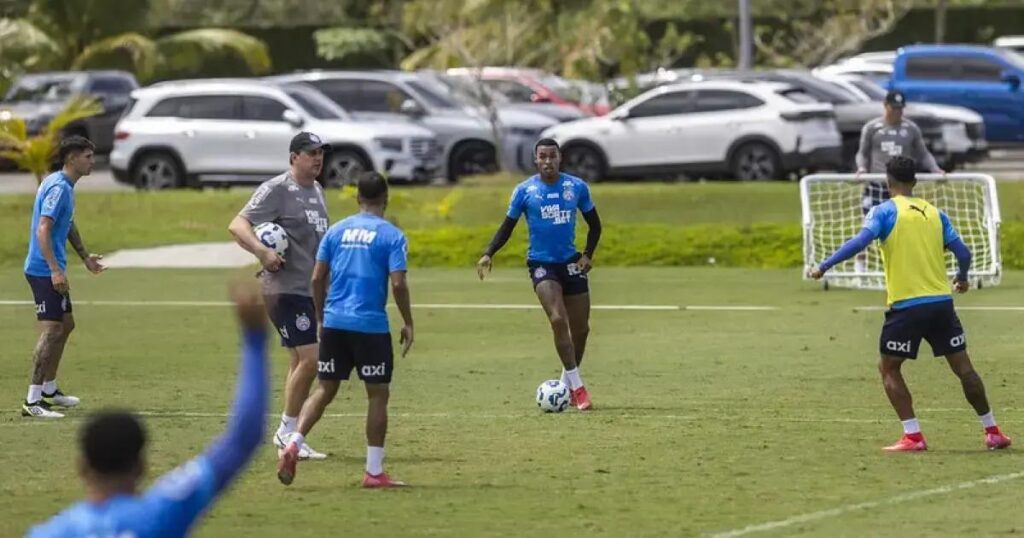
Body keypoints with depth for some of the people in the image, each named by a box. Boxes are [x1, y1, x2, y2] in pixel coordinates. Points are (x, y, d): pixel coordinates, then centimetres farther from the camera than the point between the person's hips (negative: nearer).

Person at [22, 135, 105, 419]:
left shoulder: (65, 187, 13)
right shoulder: (58, 188, -18)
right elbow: (42, 230, -26)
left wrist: (85, 256, 35)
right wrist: (55, 271, -31)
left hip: (52, 271, 11)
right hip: (44, 270, -11)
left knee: (65, 325, 19)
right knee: (51, 330, -12)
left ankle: (49, 390, 31)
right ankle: (32, 401, -13)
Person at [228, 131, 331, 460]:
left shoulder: (316, 191, 15)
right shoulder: (277, 190, -11)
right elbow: (237, 226, -18)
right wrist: (262, 251, -33)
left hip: (312, 289, 9)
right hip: (286, 288, -9)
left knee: (300, 362, 11)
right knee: (309, 359, -14)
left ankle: (289, 437, 18)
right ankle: (287, 432, -3)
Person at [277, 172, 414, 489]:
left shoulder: (337, 231, 8)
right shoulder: (391, 236, -4)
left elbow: (317, 278, 7)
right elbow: (398, 284, -11)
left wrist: (321, 316, 19)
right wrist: (408, 324, 0)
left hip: (334, 322, 4)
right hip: (371, 326, -4)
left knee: (326, 389, 14)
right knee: (378, 394, 6)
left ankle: (293, 445, -6)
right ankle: (374, 472, 7)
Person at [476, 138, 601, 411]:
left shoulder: (577, 187, 0)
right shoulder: (525, 190, -4)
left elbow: (594, 224, 11)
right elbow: (507, 226, 2)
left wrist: (588, 254, -2)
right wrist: (489, 253, -13)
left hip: (571, 262, 3)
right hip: (541, 263, -3)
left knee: (580, 327, 8)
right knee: (558, 320, -21)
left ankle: (567, 384, 29)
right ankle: (577, 386, -17)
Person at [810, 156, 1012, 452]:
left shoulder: (885, 211, -1)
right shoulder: (934, 213, 12)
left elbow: (860, 241, -16)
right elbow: (963, 252, 10)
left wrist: (824, 266, -14)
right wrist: (962, 278, 30)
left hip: (906, 305, -4)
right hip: (942, 303, 4)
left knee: (888, 369, 9)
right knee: (963, 367, 12)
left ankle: (913, 436, -1)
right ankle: (992, 432, 15)